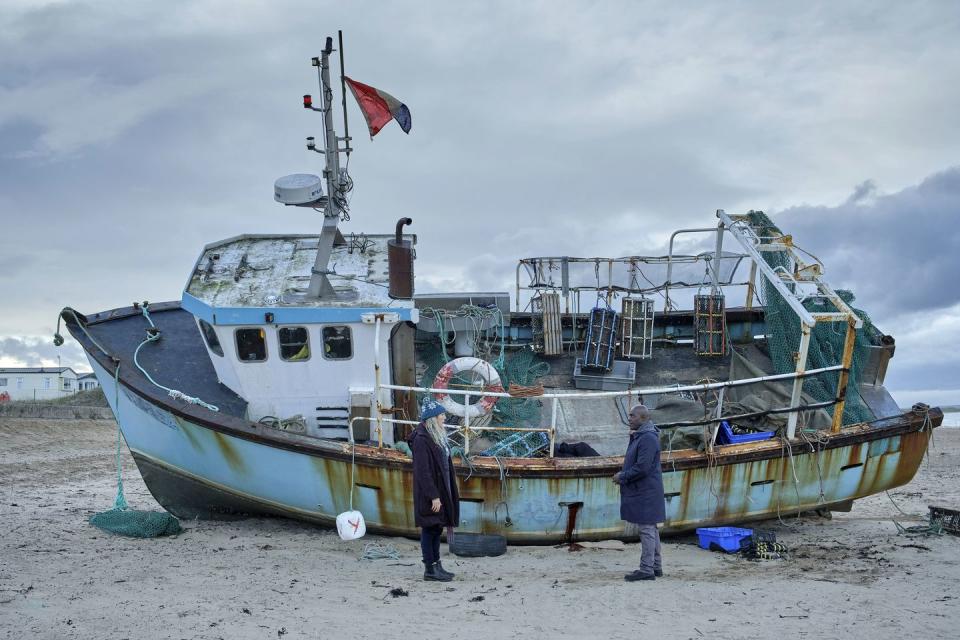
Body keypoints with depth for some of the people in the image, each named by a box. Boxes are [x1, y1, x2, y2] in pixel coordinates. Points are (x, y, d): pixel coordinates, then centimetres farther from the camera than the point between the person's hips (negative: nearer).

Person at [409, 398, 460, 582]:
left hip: (440, 491, 9)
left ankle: (436, 565, 22)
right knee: (429, 529, -1)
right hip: (430, 495, -9)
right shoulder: (421, 440, -19)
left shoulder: (437, 437, 11)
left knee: (436, 529, 14)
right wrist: (433, 496, -22)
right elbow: (423, 472, -22)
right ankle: (430, 569, 6)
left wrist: (445, 493, 18)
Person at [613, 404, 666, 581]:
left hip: (645, 493, -11)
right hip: (643, 492, 11)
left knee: (646, 529, -6)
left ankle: (647, 569, -2)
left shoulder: (648, 438, -19)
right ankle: (655, 567, 22)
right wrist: (623, 474, 9)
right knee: (650, 529, 15)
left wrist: (622, 477, -13)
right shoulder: (639, 436, 14)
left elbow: (642, 467, -24)